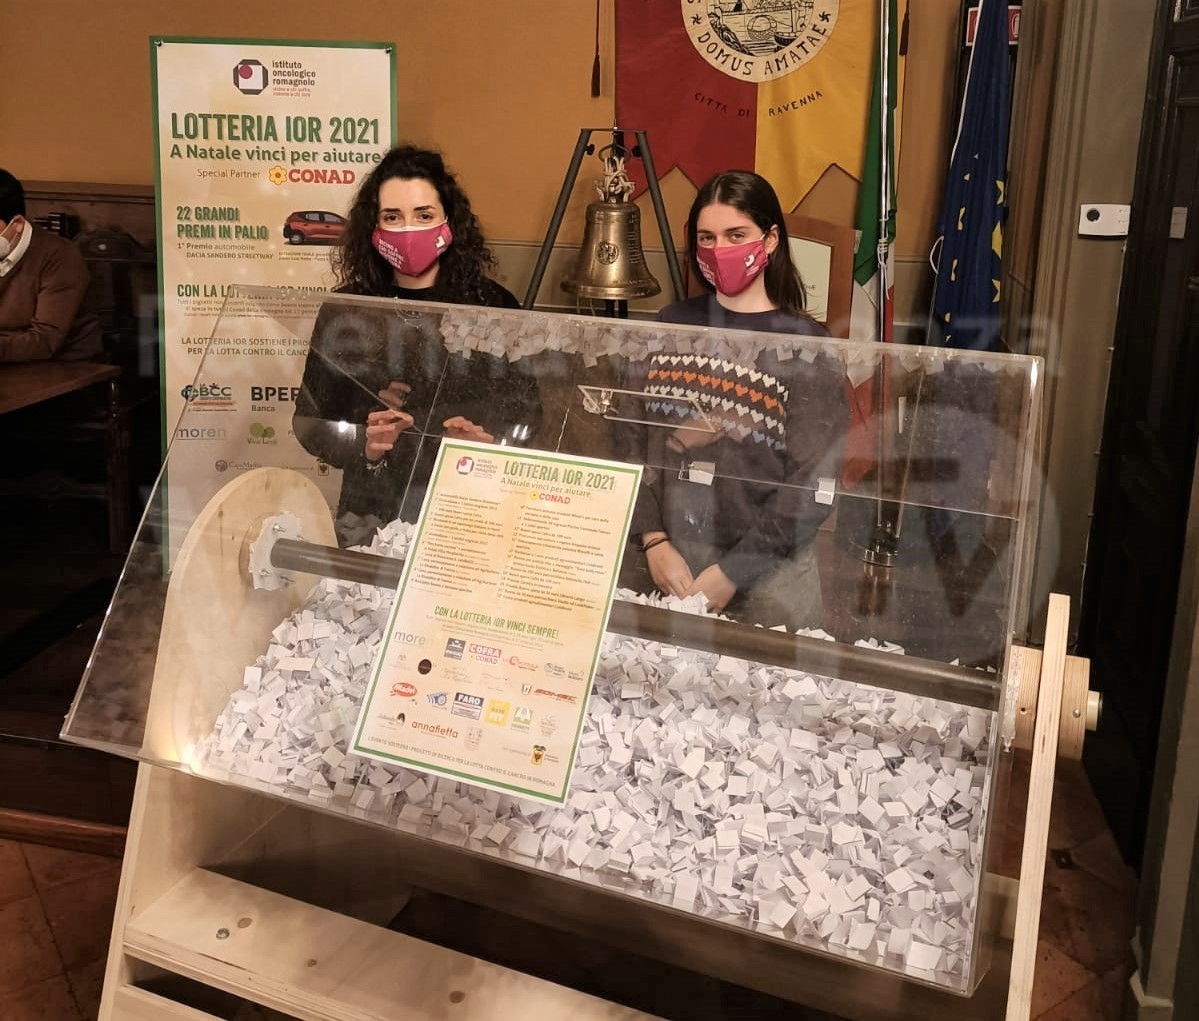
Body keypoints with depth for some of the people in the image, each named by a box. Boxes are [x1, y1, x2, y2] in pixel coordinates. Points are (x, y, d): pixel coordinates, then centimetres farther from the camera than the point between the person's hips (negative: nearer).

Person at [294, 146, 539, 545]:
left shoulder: (492, 306, -4)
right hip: (371, 516, 1)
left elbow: (526, 411, 1)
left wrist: (487, 441, -19)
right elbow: (309, 419, 3)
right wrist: (362, 445, -15)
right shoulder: (344, 312, -2)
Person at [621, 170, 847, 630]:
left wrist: (730, 574, -14)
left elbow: (814, 480, -11)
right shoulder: (672, 325, 3)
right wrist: (653, 541, -12)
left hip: (766, 570, -3)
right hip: (668, 558, 3)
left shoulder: (804, 345, -7)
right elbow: (633, 436, -1)